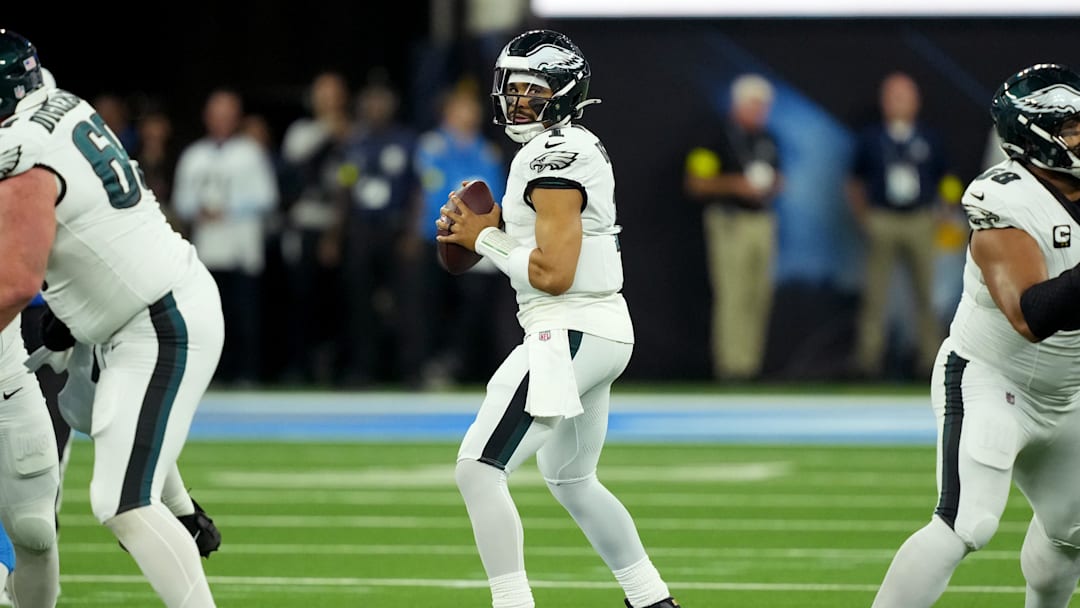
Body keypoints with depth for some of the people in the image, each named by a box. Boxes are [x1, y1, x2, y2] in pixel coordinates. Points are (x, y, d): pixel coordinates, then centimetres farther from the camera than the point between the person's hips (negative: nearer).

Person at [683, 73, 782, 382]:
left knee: (759, 295, 4)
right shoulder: (719, 139, -7)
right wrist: (734, 185, -18)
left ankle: (751, 359, 8)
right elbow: (694, 182, -9)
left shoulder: (767, 139, 14)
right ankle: (730, 362, -11)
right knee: (732, 295, -11)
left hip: (762, 220, 7)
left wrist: (772, 186, 3)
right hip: (731, 224, -7)